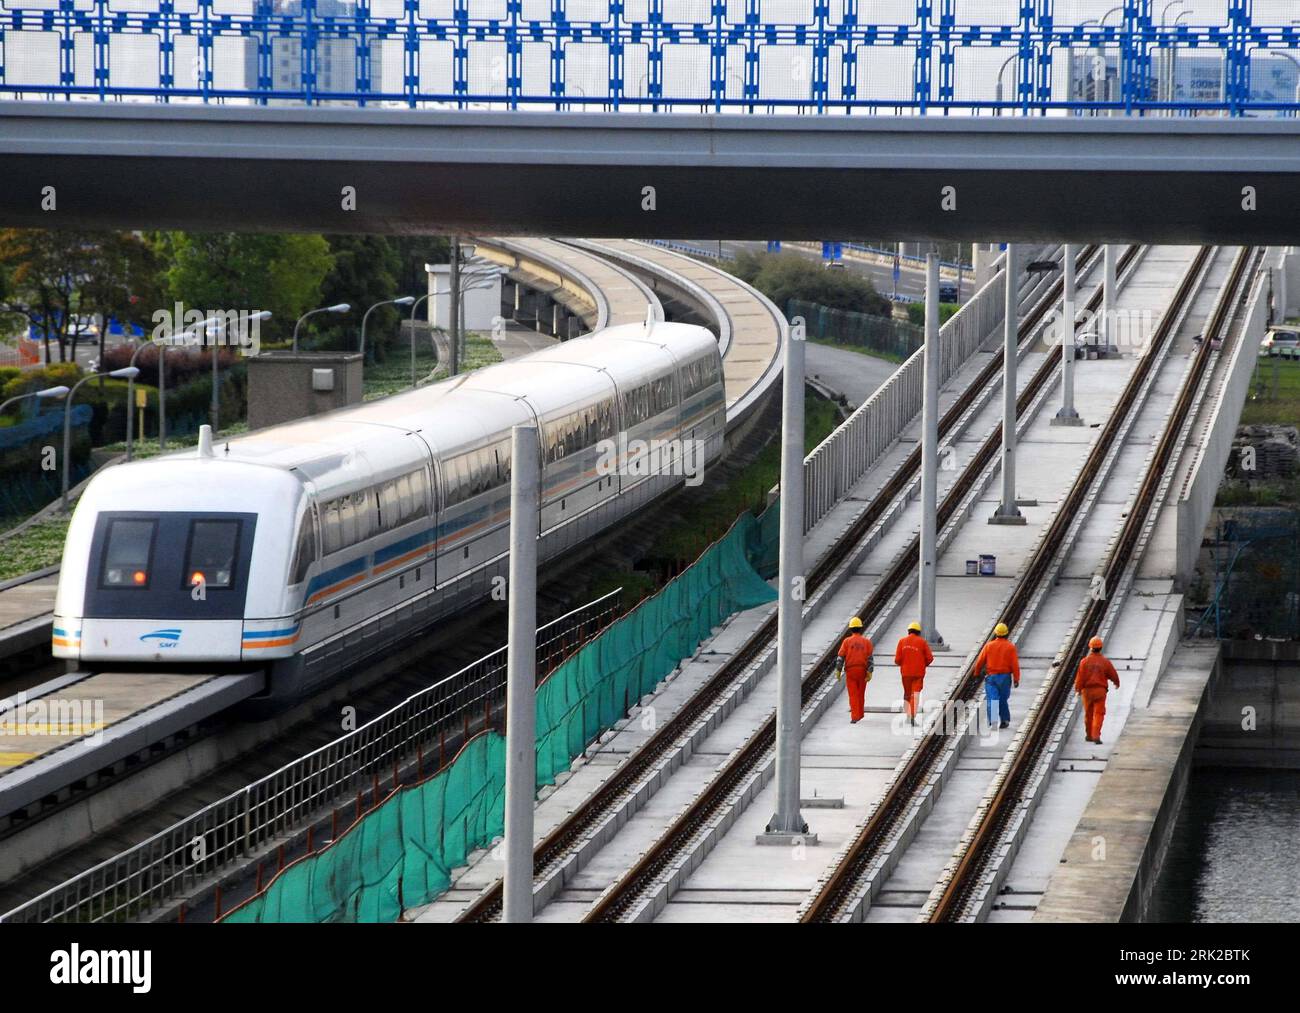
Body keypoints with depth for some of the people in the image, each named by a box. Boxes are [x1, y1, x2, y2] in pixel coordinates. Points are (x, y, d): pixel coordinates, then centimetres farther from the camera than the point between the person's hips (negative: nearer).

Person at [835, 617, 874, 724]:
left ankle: (854, 716, -10)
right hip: (862, 670, 2)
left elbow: (841, 657, -6)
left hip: (850, 670, -2)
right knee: (861, 694, 17)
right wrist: (869, 673, -5)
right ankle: (860, 714, 29)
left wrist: (838, 671, -1)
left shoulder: (847, 641, -3)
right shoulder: (866, 641, 1)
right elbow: (870, 658, -5)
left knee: (853, 695, -1)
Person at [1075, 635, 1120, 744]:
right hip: (1100, 690, -1)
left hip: (1087, 690, 1)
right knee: (1098, 714, -3)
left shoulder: (1085, 661, -6)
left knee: (1088, 713, 16)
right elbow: (1113, 675, 5)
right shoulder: (1105, 661, -5)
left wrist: (1077, 689, 4)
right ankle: (1096, 735, -17)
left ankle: (1089, 735, 29)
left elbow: (1080, 677, -9)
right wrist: (1117, 683, 26)